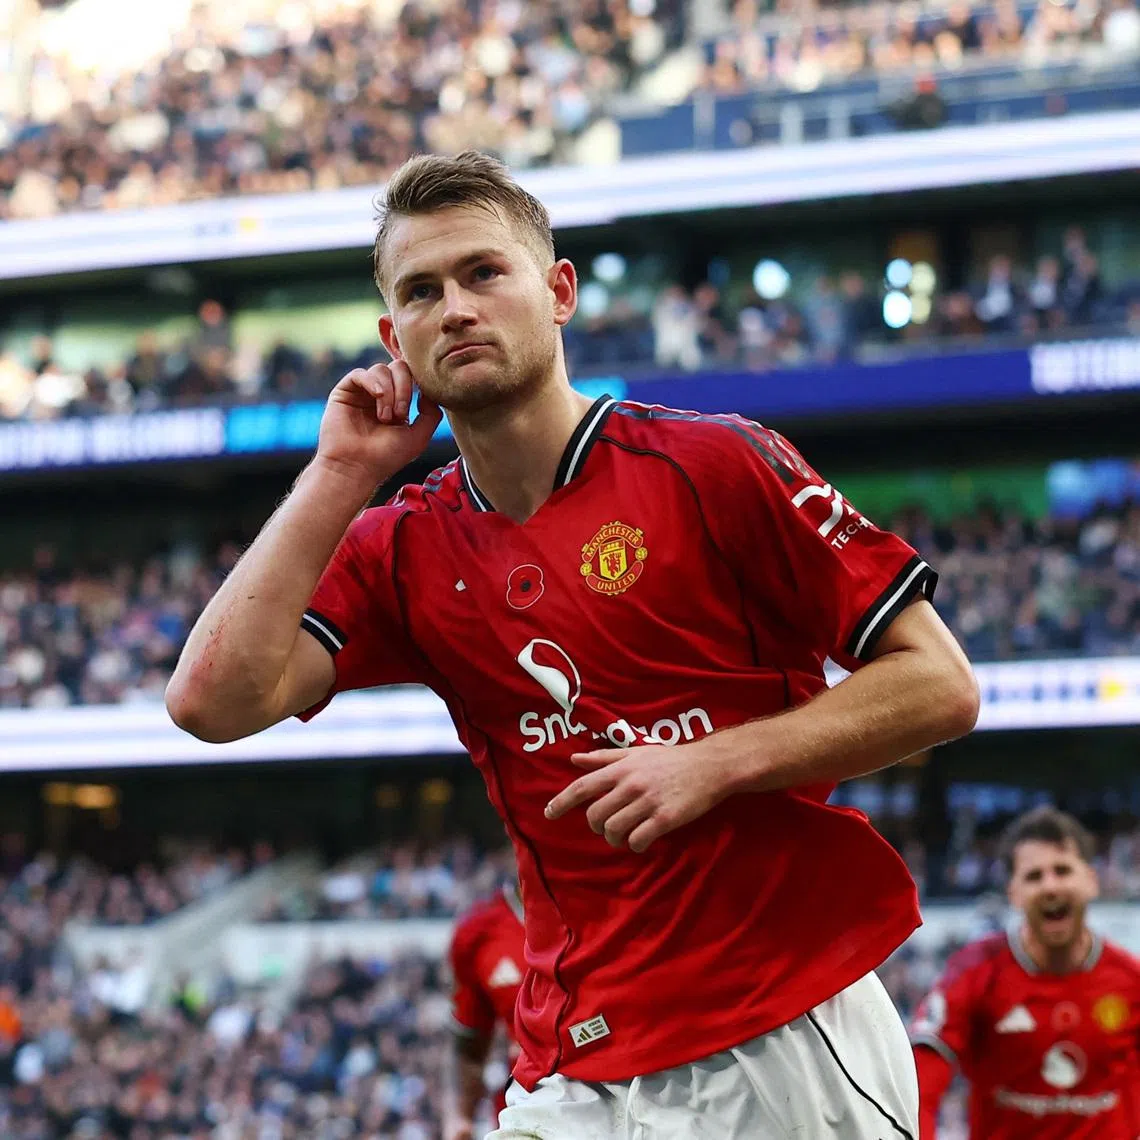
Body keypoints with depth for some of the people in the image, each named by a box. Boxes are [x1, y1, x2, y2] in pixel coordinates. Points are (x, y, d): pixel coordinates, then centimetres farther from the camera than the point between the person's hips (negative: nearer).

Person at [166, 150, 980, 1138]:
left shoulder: (714, 464, -5)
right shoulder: (403, 551, 8)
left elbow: (940, 687, -5)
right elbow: (217, 701, -7)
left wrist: (717, 763, -16)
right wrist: (341, 475, -3)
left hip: (791, 1044, -3)